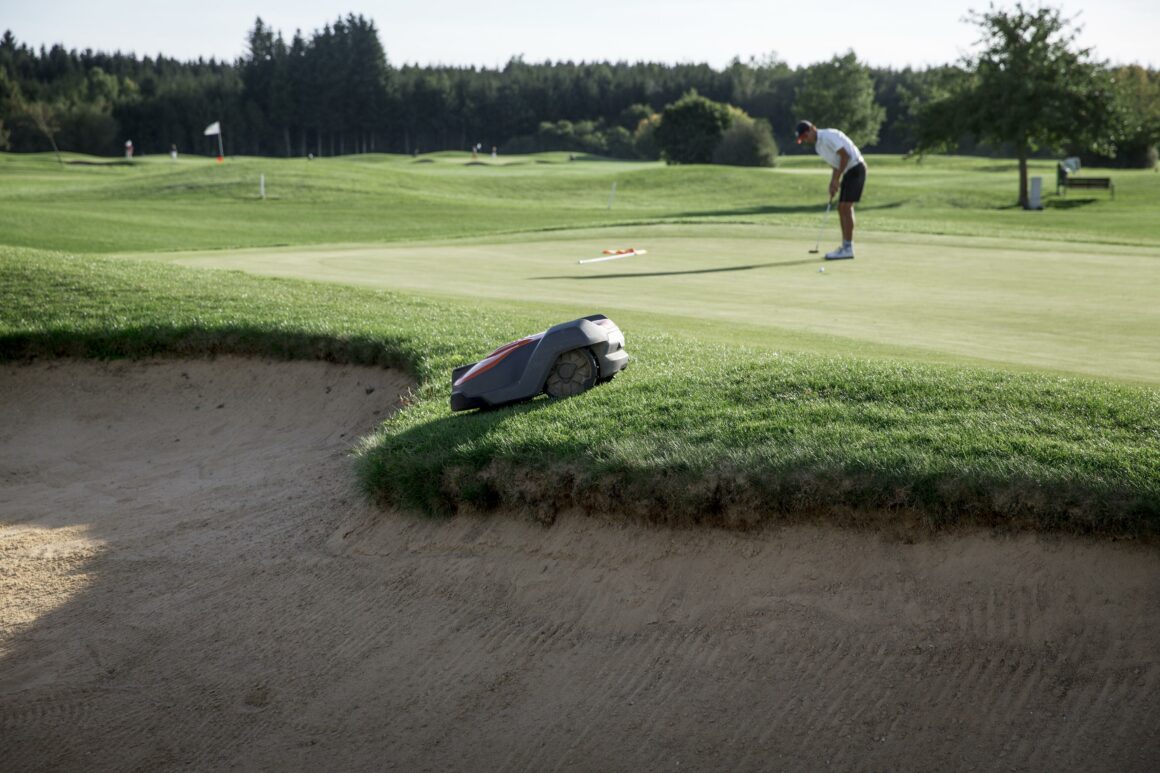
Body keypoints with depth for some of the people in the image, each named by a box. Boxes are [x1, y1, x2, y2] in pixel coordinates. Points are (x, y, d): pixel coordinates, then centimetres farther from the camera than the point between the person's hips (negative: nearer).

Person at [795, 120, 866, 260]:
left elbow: (845, 155, -21)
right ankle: (845, 247, 9)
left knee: (846, 208, -12)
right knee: (842, 208, 7)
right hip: (849, 171, 10)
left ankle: (848, 249, -11)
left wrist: (836, 179, -17)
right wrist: (832, 184, 7)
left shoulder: (828, 136, -17)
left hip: (855, 168, -10)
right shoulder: (818, 145, 13)